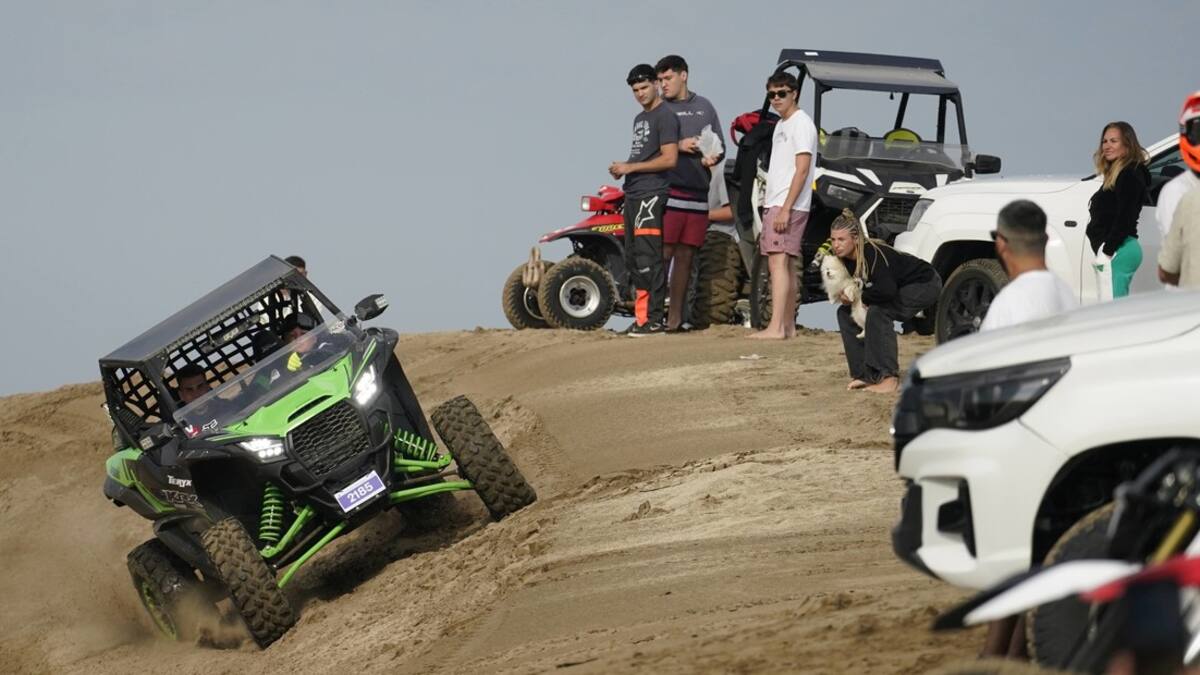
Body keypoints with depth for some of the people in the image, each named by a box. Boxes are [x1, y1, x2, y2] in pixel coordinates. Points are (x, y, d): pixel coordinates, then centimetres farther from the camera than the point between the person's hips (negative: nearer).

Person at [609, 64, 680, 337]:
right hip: (633, 194, 10)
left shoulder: (665, 117, -8)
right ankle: (641, 316, 13)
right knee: (633, 258, 9)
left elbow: (669, 159, -15)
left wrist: (631, 168, -14)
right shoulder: (640, 118, 22)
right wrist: (622, 168, 9)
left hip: (651, 194, -10)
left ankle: (653, 320, -13)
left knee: (648, 258, -13)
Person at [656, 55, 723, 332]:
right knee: (663, 254, -10)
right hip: (668, 191, -4)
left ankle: (675, 318, 11)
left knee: (686, 256, 6)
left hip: (698, 192, 4)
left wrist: (713, 157, -6)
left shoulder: (704, 107, 15)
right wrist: (679, 146, -14)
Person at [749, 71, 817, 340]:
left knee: (778, 262, -16)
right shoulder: (781, 125, 19)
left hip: (789, 206, -10)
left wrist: (786, 208, -22)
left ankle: (776, 327, -22)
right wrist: (768, 204, 18)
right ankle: (788, 325, 14)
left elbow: (802, 169, -17)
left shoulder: (801, 124, -10)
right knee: (786, 264, 10)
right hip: (775, 204, 10)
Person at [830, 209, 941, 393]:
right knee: (846, 312, 0)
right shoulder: (846, 259, -9)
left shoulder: (873, 254, -34)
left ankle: (890, 378, -27)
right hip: (901, 288, 9)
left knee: (877, 311, -31)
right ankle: (864, 374, 2)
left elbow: (886, 291, -43)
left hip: (925, 285, -9)